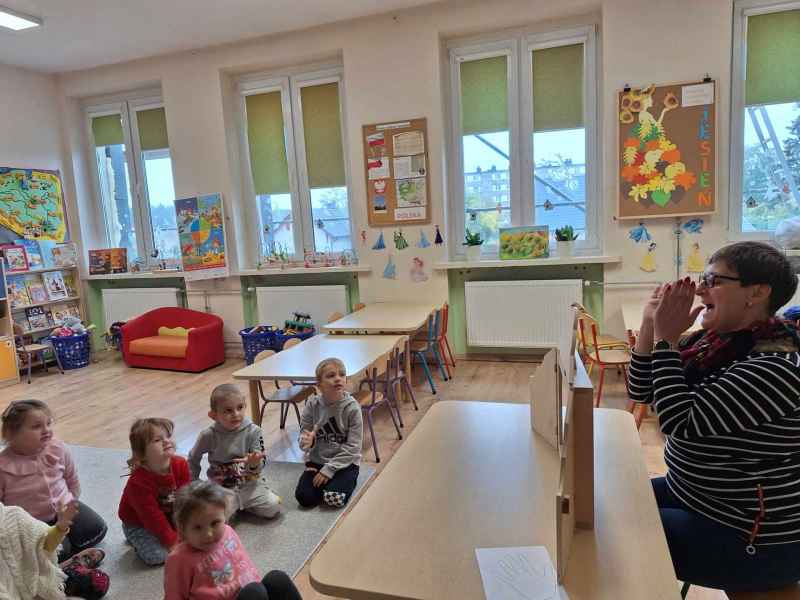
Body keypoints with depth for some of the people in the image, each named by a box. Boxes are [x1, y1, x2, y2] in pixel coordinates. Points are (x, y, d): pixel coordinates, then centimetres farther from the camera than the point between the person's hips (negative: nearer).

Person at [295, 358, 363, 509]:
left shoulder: (352, 408, -16)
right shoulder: (312, 404, -8)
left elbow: (353, 447, -15)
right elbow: (304, 434, -1)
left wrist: (329, 469, -17)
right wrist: (307, 441, -27)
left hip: (345, 463, -2)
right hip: (317, 460, 3)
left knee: (335, 499, -22)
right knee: (304, 497, -15)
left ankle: (348, 481, 9)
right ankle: (322, 480, 14)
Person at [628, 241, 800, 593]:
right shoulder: (711, 341, -1)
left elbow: (679, 422, -30)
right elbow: (640, 392, 2)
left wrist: (665, 338, -23)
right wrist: (650, 326, -11)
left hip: (750, 539, -8)